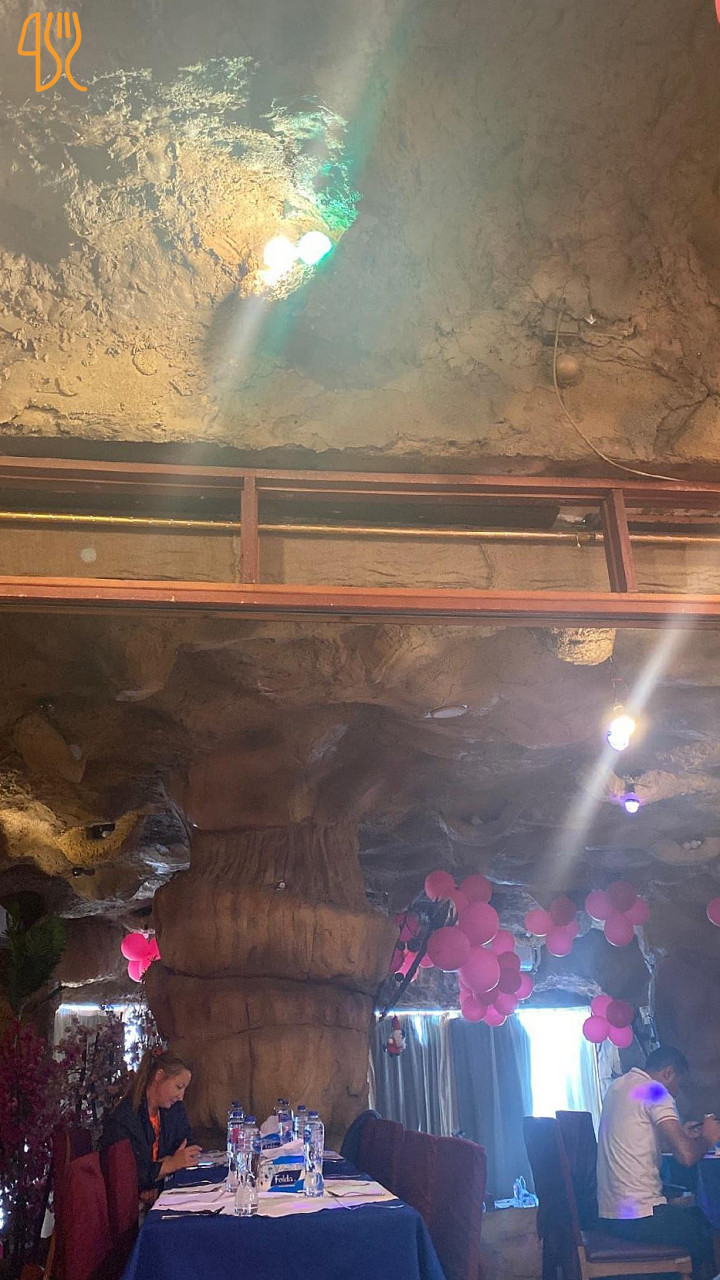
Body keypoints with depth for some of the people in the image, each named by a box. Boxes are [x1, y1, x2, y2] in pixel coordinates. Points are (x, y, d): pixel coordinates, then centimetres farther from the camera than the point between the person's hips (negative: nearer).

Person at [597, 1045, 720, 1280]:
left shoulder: (617, 1086, 13)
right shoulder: (654, 1090, -14)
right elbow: (686, 1155, -21)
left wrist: (680, 1134, 24)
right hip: (639, 1218, -8)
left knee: (694, 1215, 27)